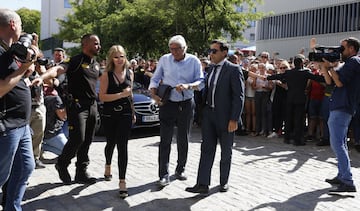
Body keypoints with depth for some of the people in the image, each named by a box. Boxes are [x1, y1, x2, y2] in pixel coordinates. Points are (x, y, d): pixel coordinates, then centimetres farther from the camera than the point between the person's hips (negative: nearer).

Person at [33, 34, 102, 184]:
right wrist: (42, 77, -42)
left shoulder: (96, 65, 16)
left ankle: (81, 173, 17)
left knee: (87, 142, 9)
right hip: (77, 104, -7)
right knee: (78, 138, -13)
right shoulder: (76, 60, -8)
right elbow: (58, 69, -24)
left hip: (92, 106, 7)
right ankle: (62, 164, 13)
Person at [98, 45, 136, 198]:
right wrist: (121, 94, -19)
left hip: (125, 114, 1)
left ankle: (122, 182, -6)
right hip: (109, 115, -1)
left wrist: (133, 112, 22)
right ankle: (108, 166, 49)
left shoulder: (130, 73, 6)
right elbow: (102, 97, -12)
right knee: (111, 143, 18)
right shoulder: (107, 75, -5)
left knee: (122, 146, -6)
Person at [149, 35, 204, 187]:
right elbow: (155, 79, 6)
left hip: (186, 104, 1)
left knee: (183, 139, 11)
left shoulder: (194, 61, -1)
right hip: (167, 104, 0)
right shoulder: (164, 59, 2)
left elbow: (201, 82, -6)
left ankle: (180, 169, 28)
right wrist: (154, 95, -11)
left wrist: (188, 86, -25)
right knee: (165, 140, -5)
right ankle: (164, 174, -1)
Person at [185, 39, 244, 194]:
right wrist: (202, 111, 8)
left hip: (225, 117, -5)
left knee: (226, 152, 10)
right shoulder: (210, 69, 10)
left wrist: (234, 119, -18)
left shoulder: (233, 70, -10)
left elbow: (239, 96, -13)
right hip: (209, 114, 5)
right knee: (206, 149, 2)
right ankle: (202, 184, 5)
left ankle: (224, 182, 26)